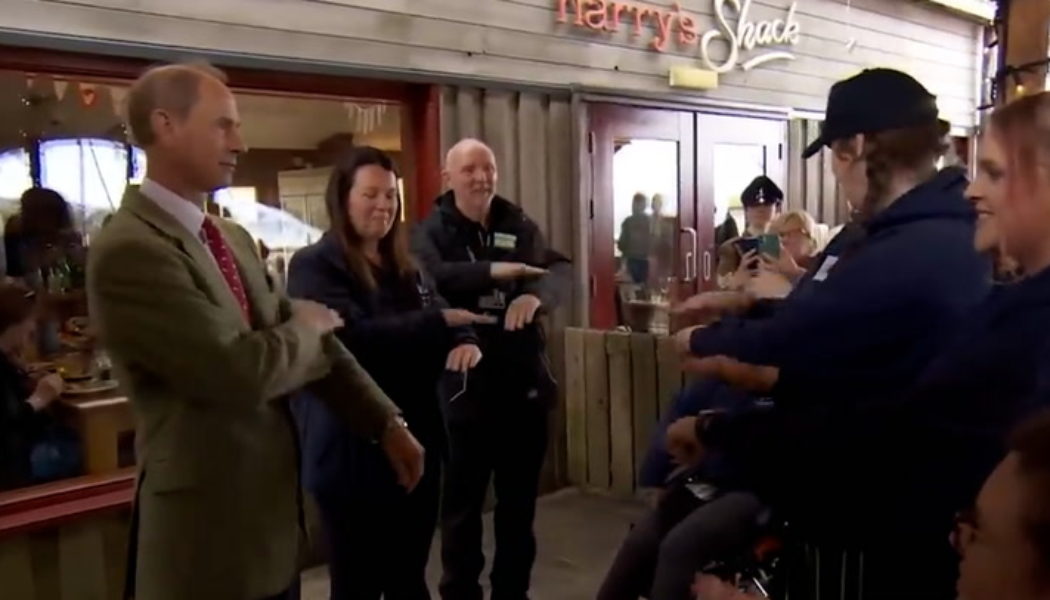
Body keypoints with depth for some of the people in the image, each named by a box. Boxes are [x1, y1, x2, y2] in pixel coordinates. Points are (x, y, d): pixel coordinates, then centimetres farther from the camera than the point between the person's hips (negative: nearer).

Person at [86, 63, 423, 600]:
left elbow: (308, 338, 9)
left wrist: (386, 422, 3)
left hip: (269, 503, 8)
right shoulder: (129, 251, -21)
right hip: (211, 522, -8)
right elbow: (241, 373, -27)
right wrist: (306, 328, -8)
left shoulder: (233, 238, 9)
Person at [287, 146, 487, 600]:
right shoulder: (314, 266, -10)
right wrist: (438, 321, -19)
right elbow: (352, 335, -23)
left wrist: (465, 342, -14)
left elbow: (444, 318, 10)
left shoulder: (405, 267, 15)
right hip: (353, 451, -7)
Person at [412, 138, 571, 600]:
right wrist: (495, 271, -28)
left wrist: (536, 295, -25)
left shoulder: (520, 226, 8)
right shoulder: (432, 232, -4)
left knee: (520, 500, 17)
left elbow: (561, 269, -5)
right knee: (463, 503, 10)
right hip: (465, 388, -4)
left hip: (525, 383, 4)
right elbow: (428, 278, -24)